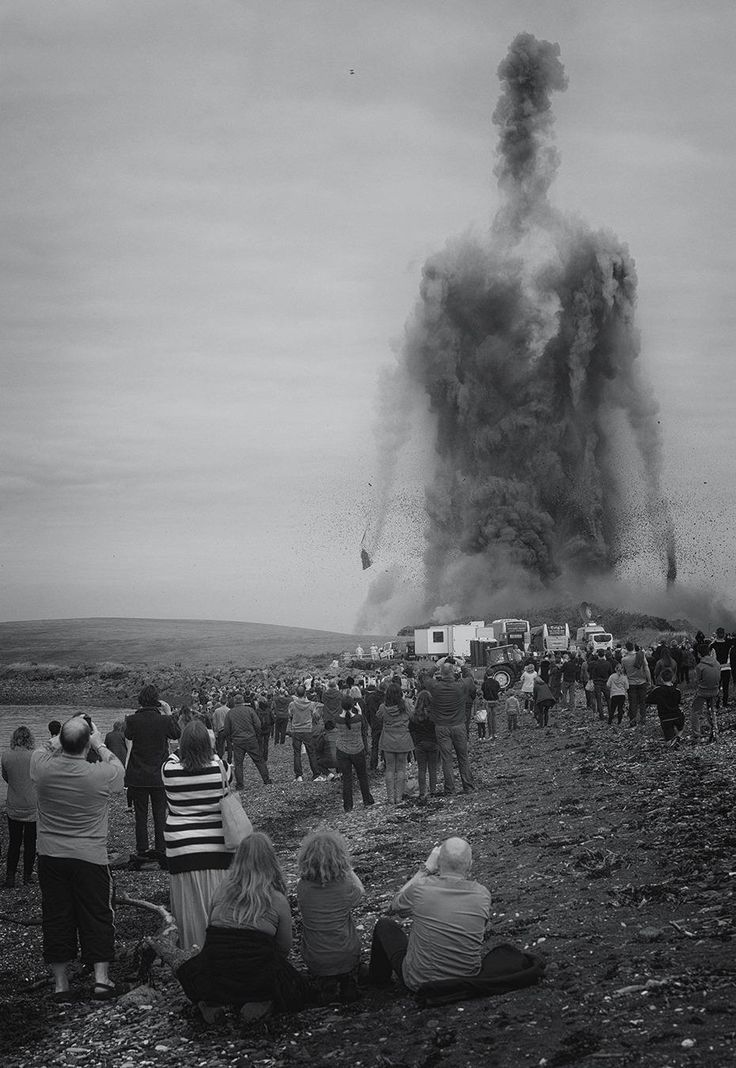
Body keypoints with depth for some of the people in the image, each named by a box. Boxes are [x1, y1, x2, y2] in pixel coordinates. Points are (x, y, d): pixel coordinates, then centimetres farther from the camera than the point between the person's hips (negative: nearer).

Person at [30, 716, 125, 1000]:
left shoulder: (42, 766, -14)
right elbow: (119, 769, 5)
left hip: (50, 857, 2)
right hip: (90, 857, -2)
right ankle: (101, 978, 7)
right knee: (97, 916, 10)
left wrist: (64, 739, 12)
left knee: (56, 917, 10)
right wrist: (99, 745, 12)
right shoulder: (102, 774, -20)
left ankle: (60, 984, 15)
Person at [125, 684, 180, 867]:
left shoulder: (133, 720, -11)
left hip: (137, 776, 0)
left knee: (140, 815, 10)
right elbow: (176, 735, 8)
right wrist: (169, 714, 15)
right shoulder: (165, 720, -11)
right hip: (159, 776, 0)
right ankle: (161, 851, 2)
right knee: (160, 814, 7)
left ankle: (142, 851, 12)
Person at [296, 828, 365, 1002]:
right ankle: (348, 983, 23)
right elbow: (360, 892, 1)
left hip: (314, 963, 2)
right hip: (347, 959, -1)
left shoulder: (302, 888, -20)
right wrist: (348, 869, 10)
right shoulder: (345, 887, -23)